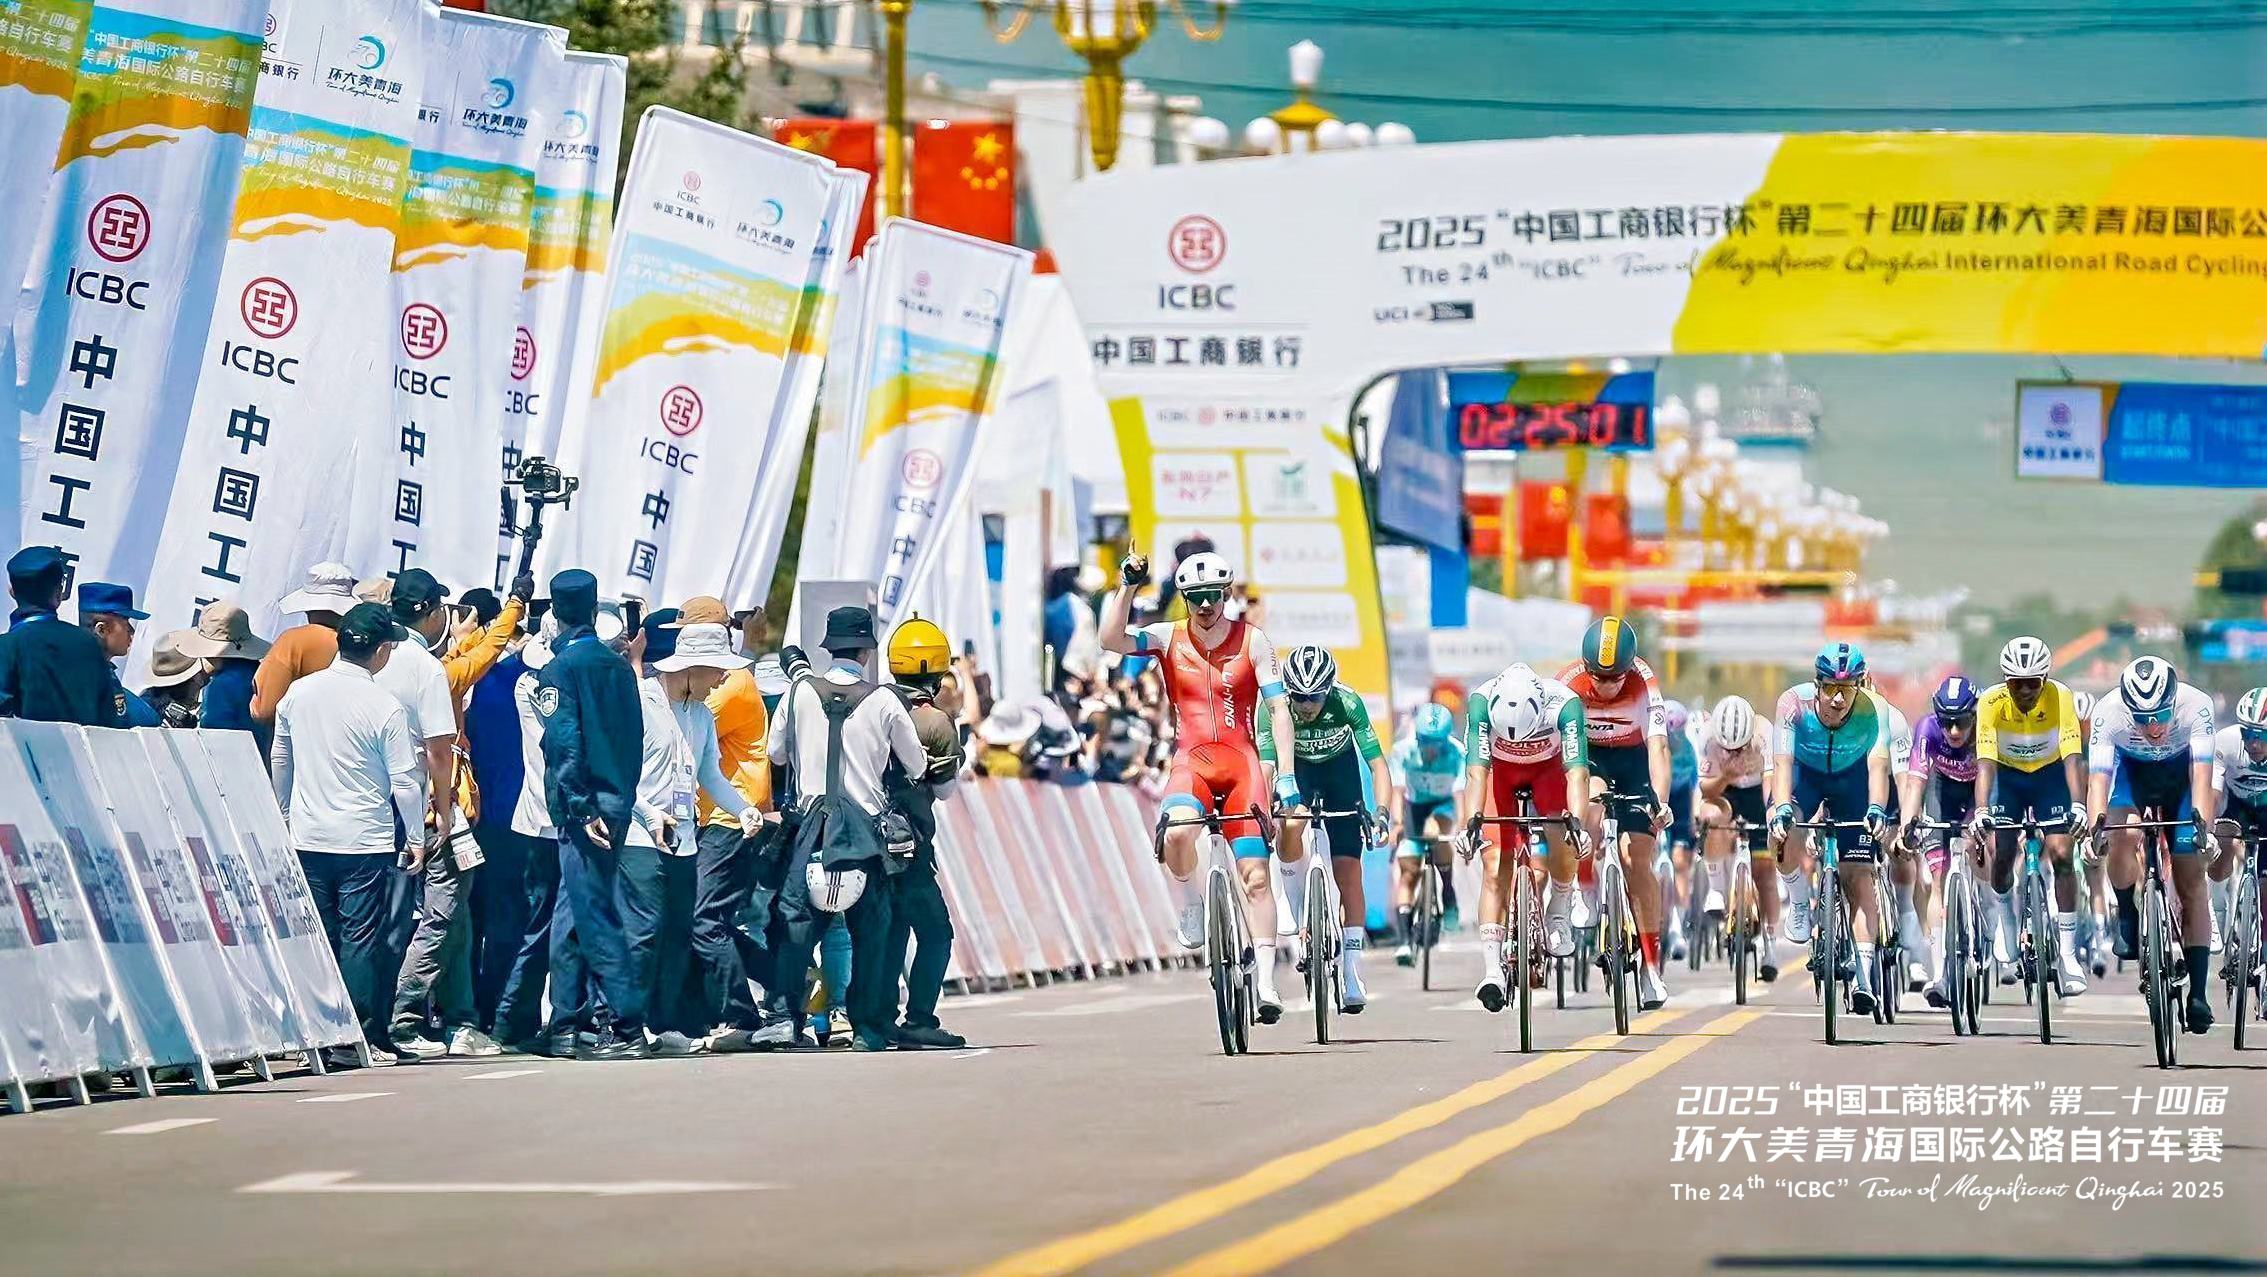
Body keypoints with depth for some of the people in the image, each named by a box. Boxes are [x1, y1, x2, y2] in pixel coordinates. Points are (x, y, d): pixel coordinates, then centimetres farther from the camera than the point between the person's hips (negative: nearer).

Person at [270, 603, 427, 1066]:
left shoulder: (299, 693, 2)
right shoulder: (385, 707, -12)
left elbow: (279, 760, 14)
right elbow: (404, 780, -8)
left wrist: (285, 815, 28)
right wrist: (417, 839, 4)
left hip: (307, 836, 4)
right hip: (364, 841, -4)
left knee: (319, 937, 10)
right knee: (359, 939, -1)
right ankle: (361, 1039, -1)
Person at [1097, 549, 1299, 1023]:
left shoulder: (1252, 641, 1)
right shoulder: (1169, 638, 4)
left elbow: (1278, 708, -2)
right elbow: (1111, 640, -11)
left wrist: (1286, 773, -10)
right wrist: (1128, 587, -20)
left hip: (1242, 761, 0)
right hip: (1191, 761, 0)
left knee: (1255, 874, -9)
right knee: (1177, 834, -32)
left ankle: (1266, 981, -7)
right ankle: (1190, 913, -4)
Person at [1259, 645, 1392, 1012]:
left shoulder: (1347, 703, -31)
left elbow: (1378, 765, -31)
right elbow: (1266, 766, -33)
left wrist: (1382, 811, -46)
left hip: (1340, 767, 0)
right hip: (1296, 767, 0)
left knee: (1348, 871, -8)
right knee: (1289, 828, -33)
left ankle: (1352, 978, -4)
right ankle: (1302, 918, -12)